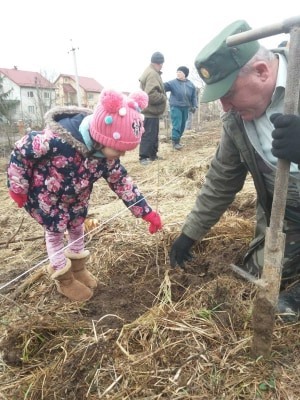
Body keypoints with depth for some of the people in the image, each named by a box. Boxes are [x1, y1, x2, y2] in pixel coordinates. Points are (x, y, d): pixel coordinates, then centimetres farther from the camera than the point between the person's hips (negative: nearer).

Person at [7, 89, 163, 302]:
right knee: (55, 232, 10)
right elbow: (21, 151, -26)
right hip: (46, 197, -5)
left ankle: (78, 268, 45)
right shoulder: (56, 139, -42)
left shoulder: (108, 154, -22)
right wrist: (18, 187, -16)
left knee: (77, 228, 19)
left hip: (76, 198, 6)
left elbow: (122, 182, -12)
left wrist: (146, 212, -13)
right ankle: (65, 280, 31)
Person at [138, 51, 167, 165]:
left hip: (151, 110, 11)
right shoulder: (152, 74, -18)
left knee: (153, 134, 16)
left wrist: (162, 96, 11)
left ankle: (153, 155, 25)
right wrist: (163, 97, -13)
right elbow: (151, 95, -28)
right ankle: (144, 157, -1)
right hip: (150, 110, -11)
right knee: (148, 135, -7)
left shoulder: (150, 72, 16)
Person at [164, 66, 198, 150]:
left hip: (185, 107, 4)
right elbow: (163, 87, -14)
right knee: (176, 125, -9)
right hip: (175, 107, -4)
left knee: (182, 125, 11)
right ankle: (175, 141, 1)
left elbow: (194, 96, 11)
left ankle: (177, 140, 25)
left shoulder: (191, 84, 6)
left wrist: (194, 105, 3)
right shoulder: (172, 83, -4)